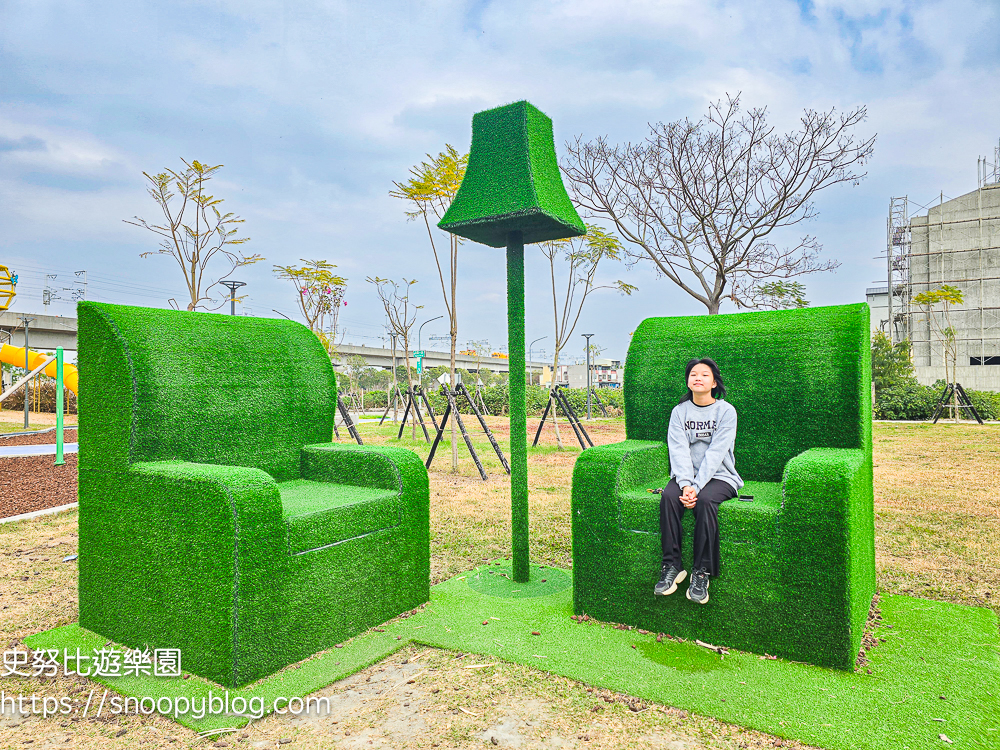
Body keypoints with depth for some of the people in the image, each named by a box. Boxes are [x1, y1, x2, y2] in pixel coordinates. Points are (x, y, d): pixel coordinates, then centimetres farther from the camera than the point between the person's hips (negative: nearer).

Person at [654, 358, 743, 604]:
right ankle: (672, 566, -21)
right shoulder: (679, 411, 6)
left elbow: (715, 453, -13)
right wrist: (685, 484, -21)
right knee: (669, 496, -27)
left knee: (705, 500, -33)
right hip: (686, 475, 3)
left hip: (719, 476, -3)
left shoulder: (726, 411, -3)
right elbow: (679, 451, -5)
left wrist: (697, 487, -22)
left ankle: (701, 571, -23)